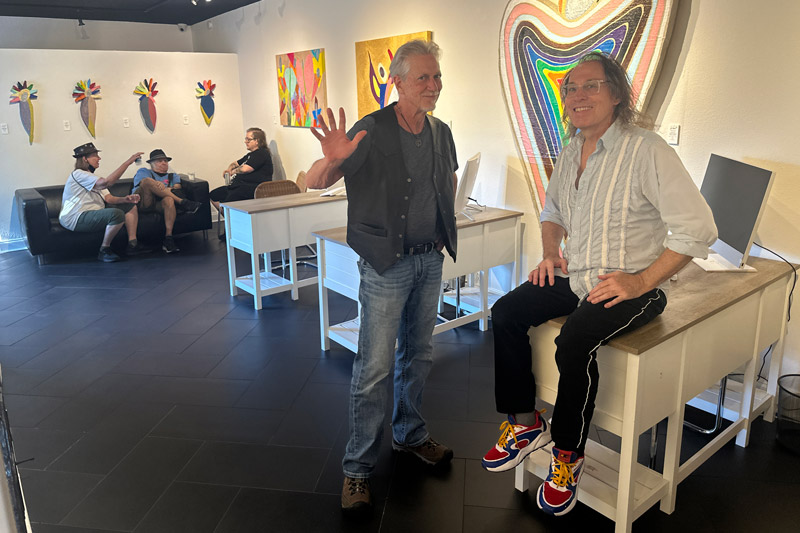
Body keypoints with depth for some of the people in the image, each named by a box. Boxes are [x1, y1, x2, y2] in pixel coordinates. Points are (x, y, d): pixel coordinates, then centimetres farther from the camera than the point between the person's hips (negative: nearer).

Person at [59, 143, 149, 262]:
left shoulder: (91, 177, 21)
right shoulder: (78, 174, -12)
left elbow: (109, 198, 10)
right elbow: (107, 182, -28)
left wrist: (126, 199, -12)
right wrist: (128, 162, -28)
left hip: (94, 213, 11)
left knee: (131, 206, 9)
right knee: (117, 214, -33)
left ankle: (132, 245, 0)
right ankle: (104, 251, -18)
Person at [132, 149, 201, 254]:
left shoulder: (173, 176, 34)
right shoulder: (143, 172, 28)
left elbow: (177, 188, 12)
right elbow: (144, 183, 4)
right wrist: (156, 186, -18)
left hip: (160, 205, 1)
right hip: (143, 203, -1)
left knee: (169, 200, -37)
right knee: (148, 181, -30)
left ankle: (168, 238, -45)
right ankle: (183, 202, -30)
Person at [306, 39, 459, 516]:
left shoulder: (441, 132, 5)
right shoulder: (372, 132, -14)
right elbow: (316, 182, -18)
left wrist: (444, 227, 15)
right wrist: (332, 160, -41)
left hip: (431, 259, 6)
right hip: (387, 263, -6)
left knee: (418, 353, 18)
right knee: (375, 366, -3)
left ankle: (410, 435, 37)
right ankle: (359, 468, 11)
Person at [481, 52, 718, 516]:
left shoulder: (647, 151, -15)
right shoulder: (572, 151, 8)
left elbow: (698, 229, -17)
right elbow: (553, 209, 25)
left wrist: (640, 281, -21)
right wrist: (551, 252, 7)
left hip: (632, 286, -7)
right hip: (573, 276, 7)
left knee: (575, 341, -30)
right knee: (505, 314, -8)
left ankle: (568, 456, -5)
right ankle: (526, 424, 8)